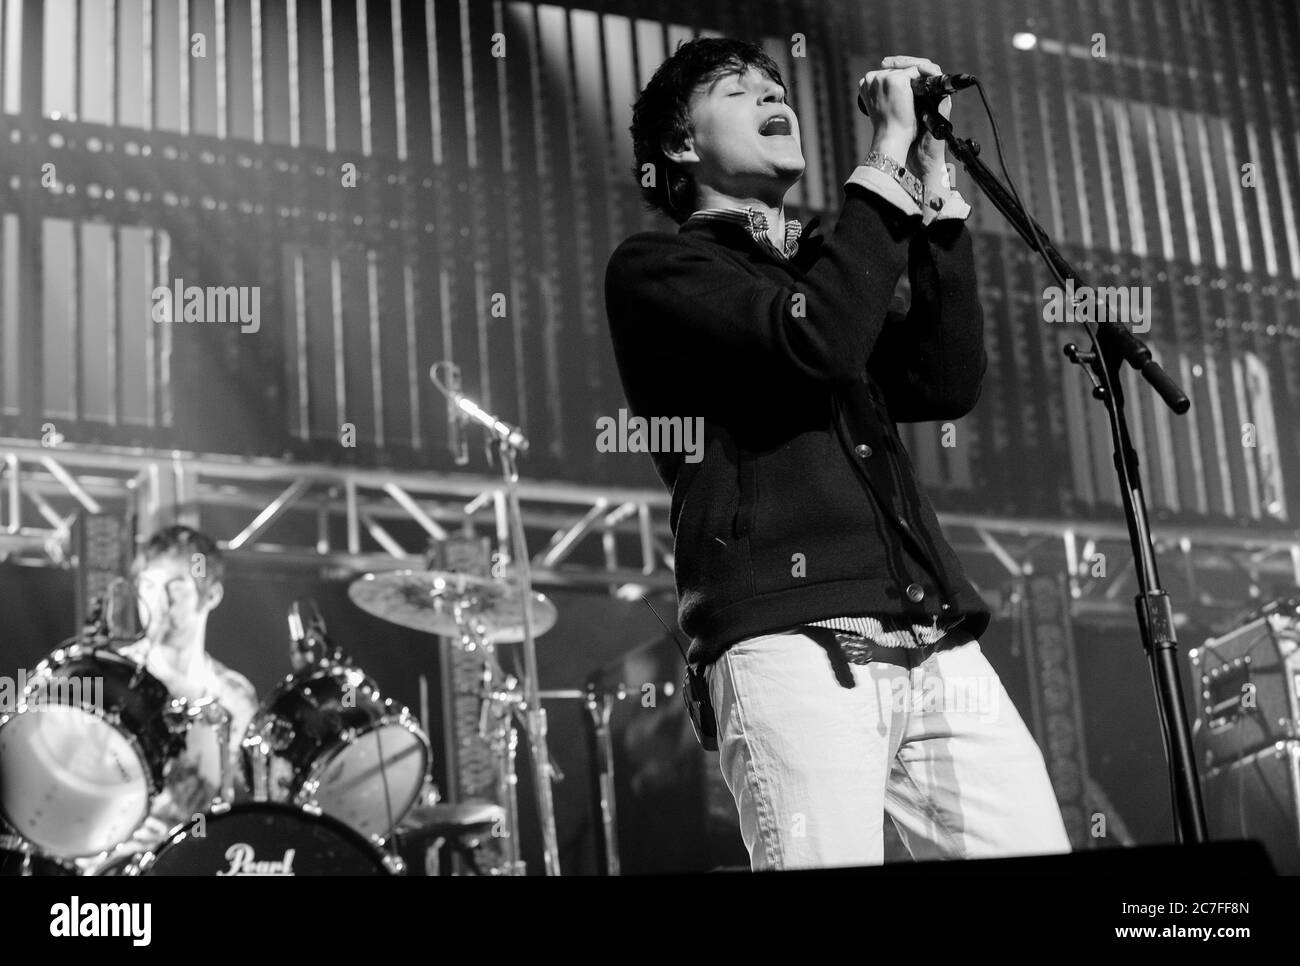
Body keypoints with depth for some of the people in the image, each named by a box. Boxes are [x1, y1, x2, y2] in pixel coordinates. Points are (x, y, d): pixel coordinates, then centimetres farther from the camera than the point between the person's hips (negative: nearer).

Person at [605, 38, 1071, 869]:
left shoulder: (828, 266, 28)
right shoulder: (656, 268, 9)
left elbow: (948, 382, 10)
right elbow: (816, 340, -10)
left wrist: (933, 178, 8)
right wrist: (888, 156, -2)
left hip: (936, 646, 6)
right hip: (792, 643, -6)